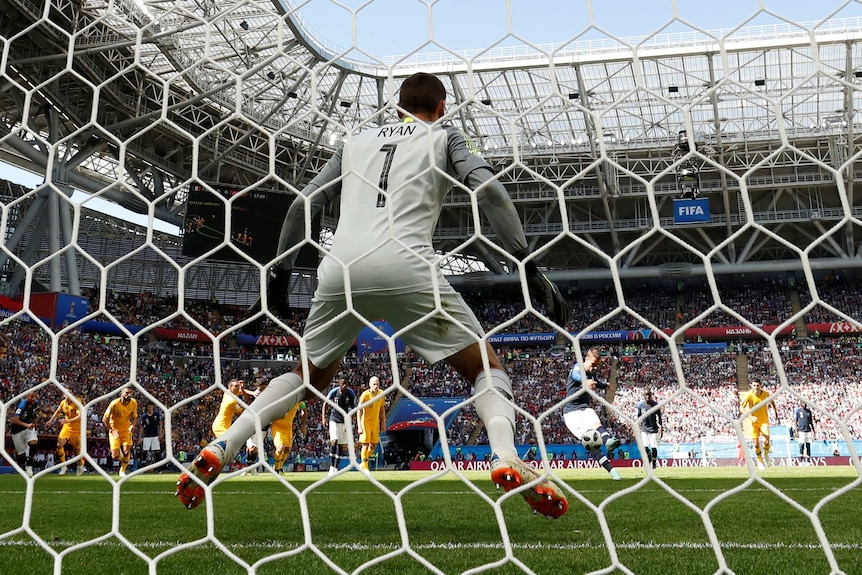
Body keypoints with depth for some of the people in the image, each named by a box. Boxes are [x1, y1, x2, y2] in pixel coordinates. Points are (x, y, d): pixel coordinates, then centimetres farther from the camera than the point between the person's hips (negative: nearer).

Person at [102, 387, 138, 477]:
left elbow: (134, 417, 5)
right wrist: (112, 430, -17)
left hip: (126, 429, 3)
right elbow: (105, 419, -12)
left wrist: (132, 425, -15)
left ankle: (122, 470, 14)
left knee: (127, 452, -11)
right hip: (114, 430, -3)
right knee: (116, 456, -9)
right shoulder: (114, 404, -21)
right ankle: (117, 451, 30)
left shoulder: (134, 403, -10)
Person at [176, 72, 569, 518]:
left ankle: (218, 451, 15)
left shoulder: (357, 140, 29)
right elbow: (489, 190, 2)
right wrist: (529, 266, -2)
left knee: (309, 375, 25)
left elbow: (302, 205, 23)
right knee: (486, 367, 8)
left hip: (340, 269, 4)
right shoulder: (445, 137, 20)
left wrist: (279, 275, 28)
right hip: (405, 267, -4)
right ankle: (507, 461, -19)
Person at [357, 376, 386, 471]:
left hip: (376, 423, 5)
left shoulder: (381, 393, -3)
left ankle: (364, 463, 30)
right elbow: (359, 411, -16)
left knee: (374, 445, 10)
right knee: (365, 445, -4)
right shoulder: (365, 395, -17)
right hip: (366, 422, -5)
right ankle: (365, 468, 6)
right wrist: (359, 427, -20)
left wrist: (383, 422, 9)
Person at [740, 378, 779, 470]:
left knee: (766, 441, -18)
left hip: (764, 421, 1)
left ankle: (766, 455, 11)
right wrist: (750, 417, -27)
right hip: (754, 422, -1)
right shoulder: (748, 395, -16)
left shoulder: (766, 394, -9)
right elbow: (741, 408, -16)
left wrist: (774, 411, 11)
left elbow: (771, 402, 16)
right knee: (756, 444, 0)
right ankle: (759, 460, 23)